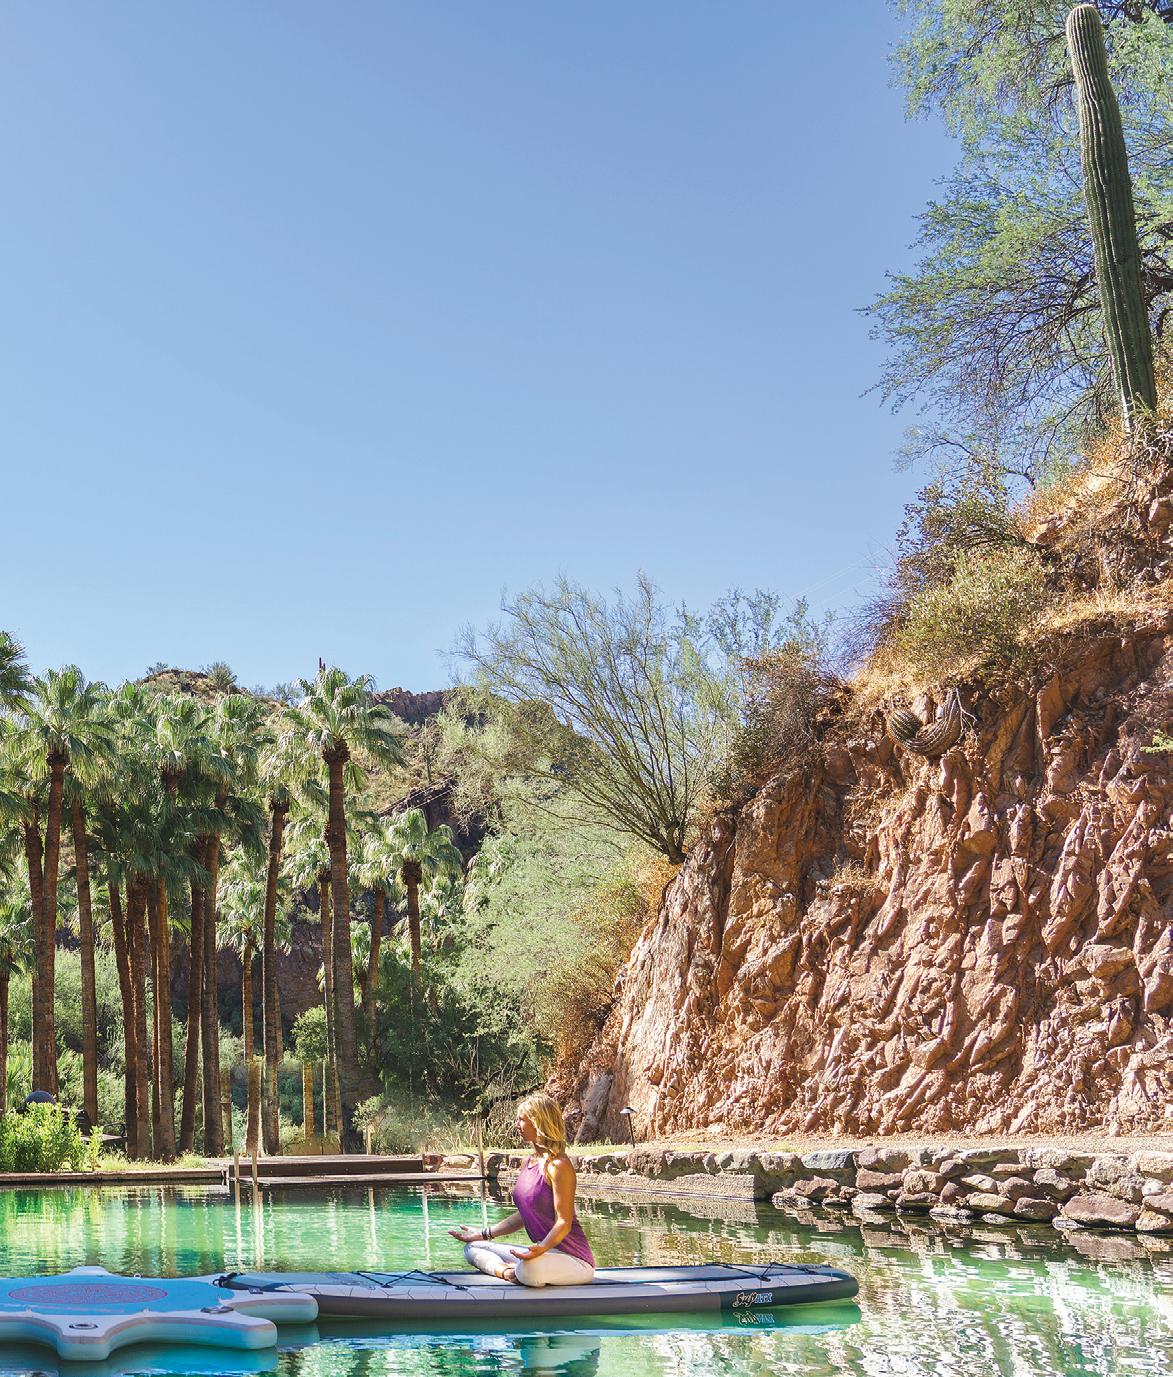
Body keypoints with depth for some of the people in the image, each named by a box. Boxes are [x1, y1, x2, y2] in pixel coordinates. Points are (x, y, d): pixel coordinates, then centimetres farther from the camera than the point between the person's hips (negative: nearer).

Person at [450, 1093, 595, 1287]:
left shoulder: (558, 1165, -16)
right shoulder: (530, 1162, 11)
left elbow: (564, 1223, -19)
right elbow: (523, 1216, 18)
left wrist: (542, 1248, -36)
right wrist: (483, 1234, 17)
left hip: (574, 1259, -9)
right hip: (545, 1251, 9)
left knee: (527, 1271, -40)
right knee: (472, 1247, 8)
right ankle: (506, 1271, -13)